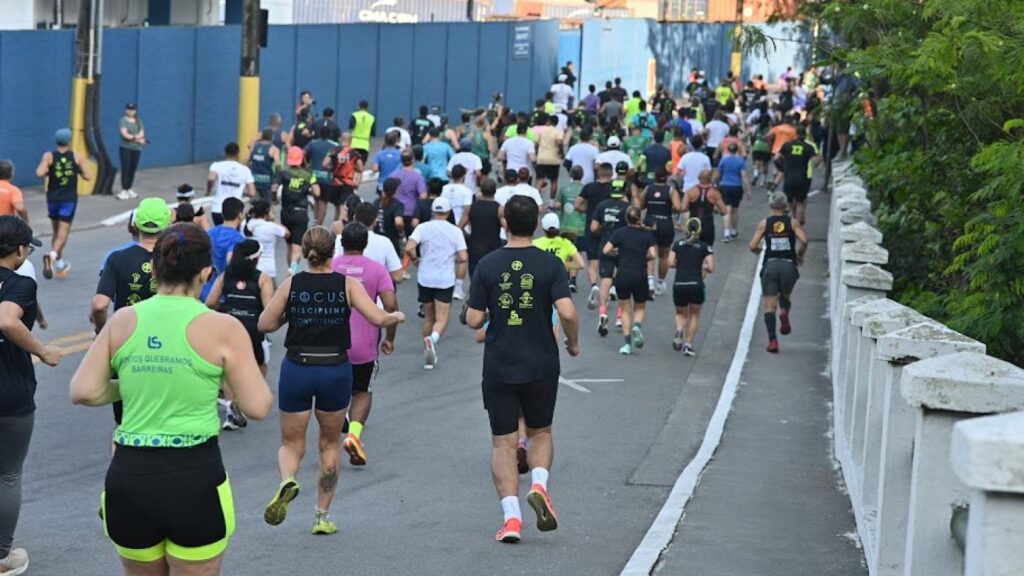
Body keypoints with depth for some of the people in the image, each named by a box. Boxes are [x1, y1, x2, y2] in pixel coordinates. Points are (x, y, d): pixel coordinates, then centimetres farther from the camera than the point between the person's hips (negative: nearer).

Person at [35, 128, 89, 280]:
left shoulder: (49, 156, -6)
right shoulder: (77, 157, -5)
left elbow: (40, 173, -19)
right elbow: (86, 177, -1)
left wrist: (47, 171, 2)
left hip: (53, 198, 2)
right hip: (69, 199, -2)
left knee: (56, 232, 18)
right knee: (63, 233, -6)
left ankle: (59, 264, 27)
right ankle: (52, 255, -32)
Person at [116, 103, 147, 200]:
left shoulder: (138, 121, 11)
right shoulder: (123, 120, -4)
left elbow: (141, 134, 0)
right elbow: (125, 134, -15)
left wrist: (132, 137, -18)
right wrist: (137, 139, -10)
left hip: (136, 149, 5)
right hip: (125, 148, -5)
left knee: (133, 169, 8)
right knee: (125, 169, -7)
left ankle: (129, 189, 17)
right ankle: (124, 191, -7)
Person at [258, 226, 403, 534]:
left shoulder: (291, 285, -3)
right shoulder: (347, 285, -5)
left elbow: (265, 324, -4)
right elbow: (379, 319, -12)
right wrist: (397, 316, 9)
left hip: (297, 369, 0)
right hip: (336, 369, 0)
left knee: (291, 442, 12)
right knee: (330, 443, 18)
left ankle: (287, 481, -21)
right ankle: (322, 516, 20)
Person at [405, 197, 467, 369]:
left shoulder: (423, 228, -3)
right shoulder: (455, 231, -3)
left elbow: (409, 248, -17)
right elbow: (463, 258, -8)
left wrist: (415, 258, 3)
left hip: (425, 279, 2)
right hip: (445, 281, -2)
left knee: (428, 318, 17)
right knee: (441, 320, 1)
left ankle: (429, 358, 22)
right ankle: (432, 339, -32)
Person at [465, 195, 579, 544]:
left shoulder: (487, 265, -3)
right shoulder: (550, 265, -5)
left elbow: (474, 320, -4)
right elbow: (567, 312, -15)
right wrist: (573, 343, 4)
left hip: (498, 368, 0)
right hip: (541, 366, 0)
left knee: (503, 442, 5)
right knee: (540, 433, 20)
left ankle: (511, 517, -6)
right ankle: (539, 484, -7)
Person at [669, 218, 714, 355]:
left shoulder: (678, 244, 8)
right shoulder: (704, 247, 4)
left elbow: (670, 263, 0)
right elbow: (711, 268, -3)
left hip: (679, 285, 1)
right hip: (696, 285, -1)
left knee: (681, 314, 20)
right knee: (694, 315, 18)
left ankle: (679, 330, -12)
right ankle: (688, 344, 9)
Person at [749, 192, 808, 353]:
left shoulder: (764, 223, 4)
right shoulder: (793, 222, 3)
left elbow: (752, 246, -1)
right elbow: (804, 240, -12)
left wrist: (759, 251, 21)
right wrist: (800, 255, 5)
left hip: (770, 265, 0)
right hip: (788, 265, 0)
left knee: (769, 305, 2)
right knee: (785, 297, 24)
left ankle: (772, 340, -11)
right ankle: (784, 312, -11)